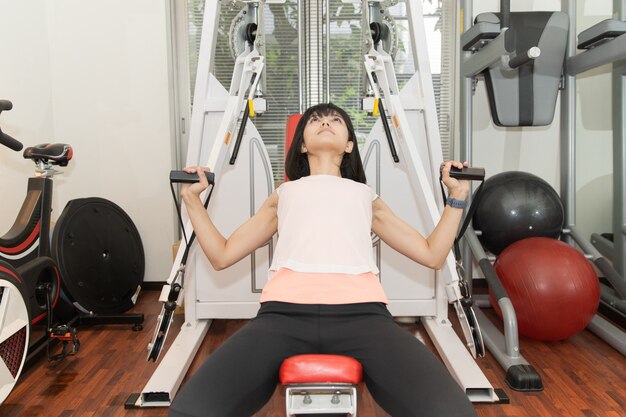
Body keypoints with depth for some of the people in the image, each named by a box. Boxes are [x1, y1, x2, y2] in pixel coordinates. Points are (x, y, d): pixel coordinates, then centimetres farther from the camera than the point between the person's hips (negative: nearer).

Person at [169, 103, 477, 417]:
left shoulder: (367, 197, 33)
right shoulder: (283, 195, 33)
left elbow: (431, 254, 30)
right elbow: (222, 255, 30)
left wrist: (458, 196, 28)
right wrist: (192, 198, 26)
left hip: (361, 312, 0)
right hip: (285, 312, 0)